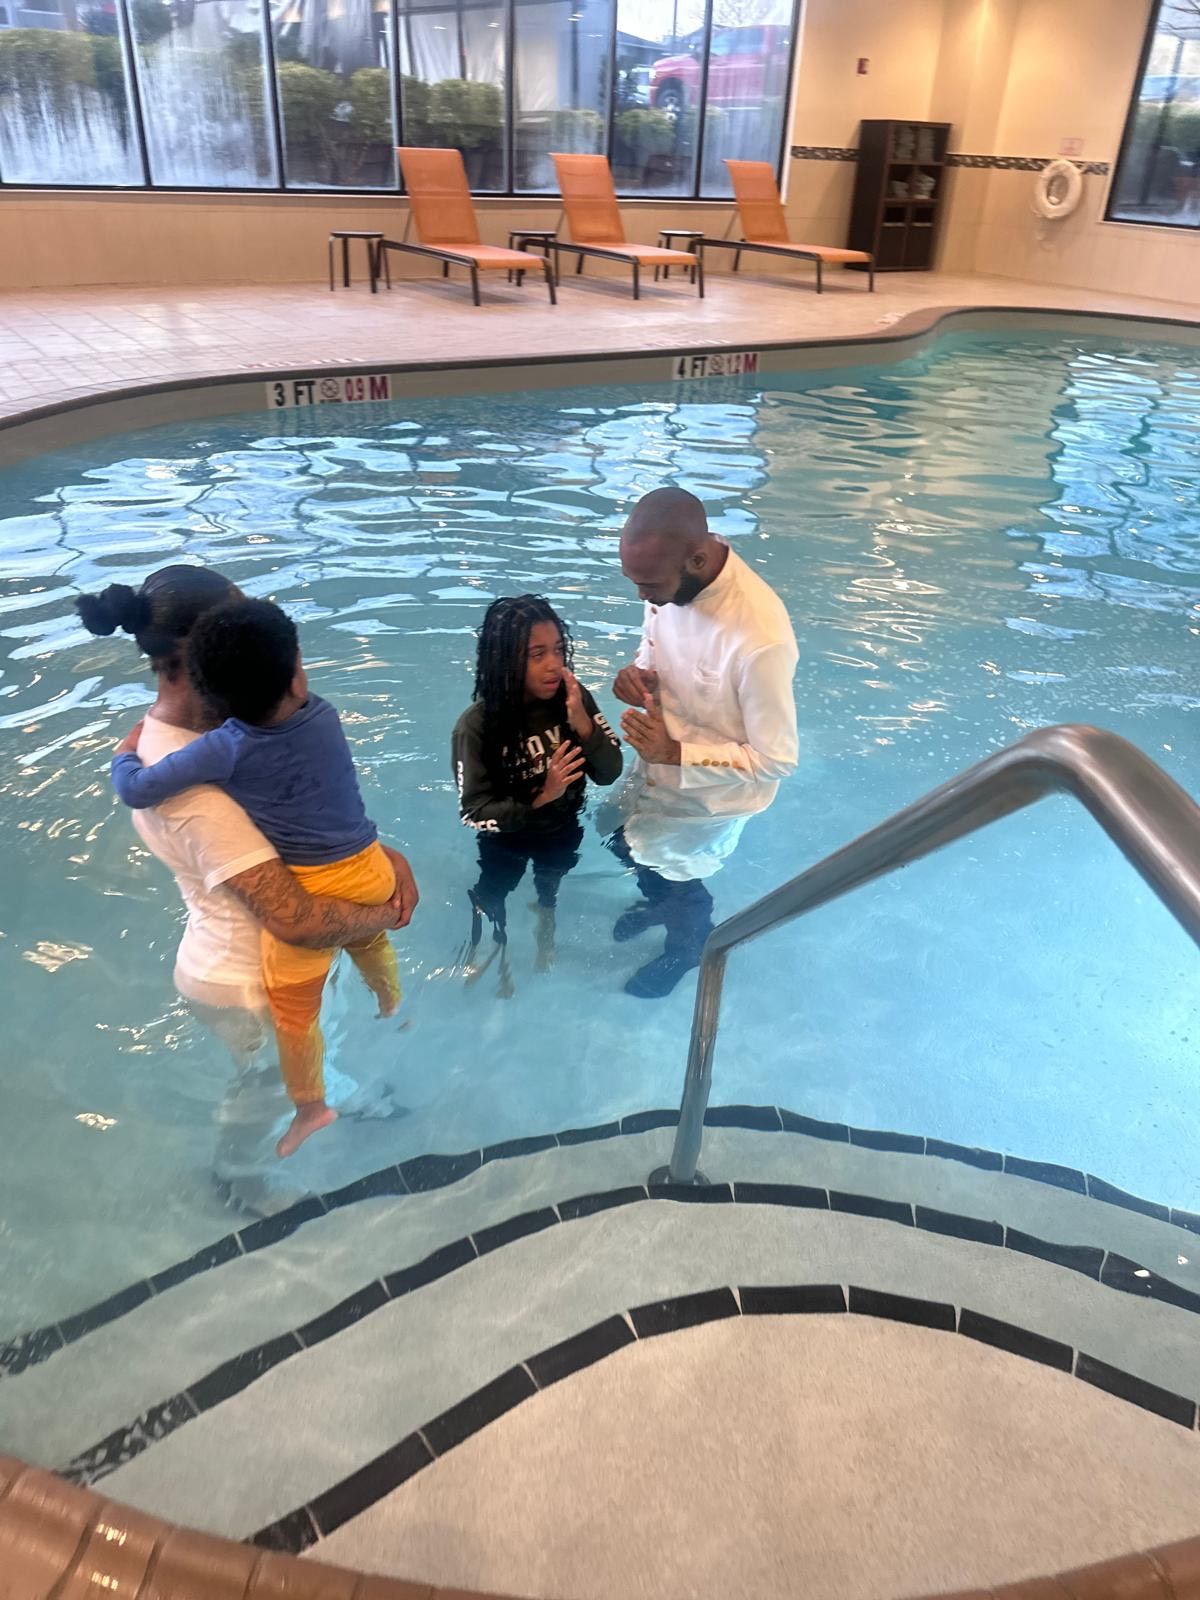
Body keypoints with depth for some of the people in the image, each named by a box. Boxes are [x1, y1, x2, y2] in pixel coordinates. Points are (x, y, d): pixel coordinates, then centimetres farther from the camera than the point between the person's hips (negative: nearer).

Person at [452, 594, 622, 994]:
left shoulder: (573, 698, -24)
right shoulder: (477, 725, -33)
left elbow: (609, 772, -20)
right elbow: (474, 813, -29)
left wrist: (583, 724, -37)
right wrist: (541, 798, -42)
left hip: (563, 829, 3)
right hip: (506, 840, -2)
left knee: (550, 887, 32)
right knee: (492, 900, 25)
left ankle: (546, 932, 64)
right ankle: (493, 957, 56)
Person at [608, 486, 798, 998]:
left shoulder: (760, 640, -41)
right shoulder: (672, 581, -19)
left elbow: (776, 760, -29)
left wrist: (675, 754, -34)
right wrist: (638, 672, -18)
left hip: (710, 793, -6)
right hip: (659, 766, 6)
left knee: (673, 876, 20)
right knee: (630, 844, 30)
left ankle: (688, 946, 56)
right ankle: (659, 902, 65)